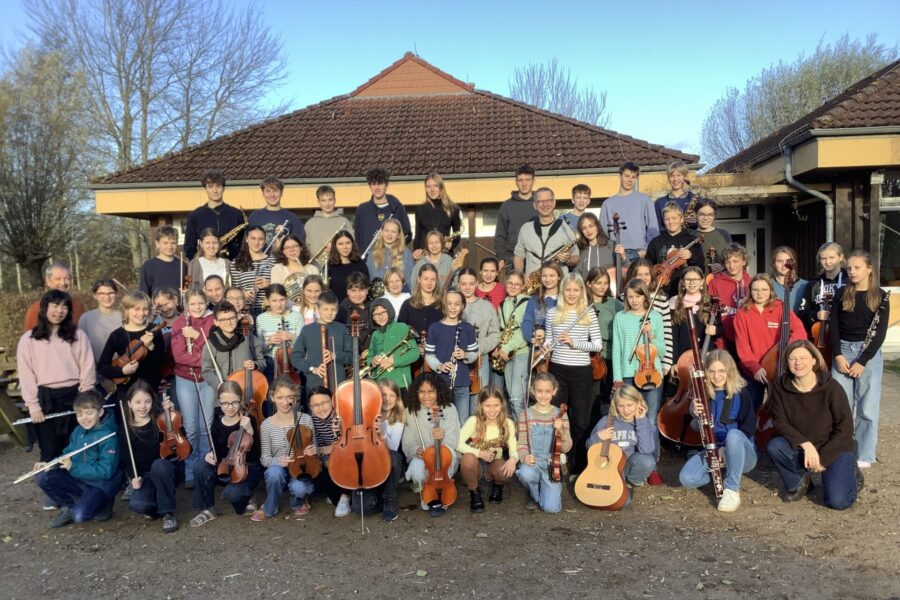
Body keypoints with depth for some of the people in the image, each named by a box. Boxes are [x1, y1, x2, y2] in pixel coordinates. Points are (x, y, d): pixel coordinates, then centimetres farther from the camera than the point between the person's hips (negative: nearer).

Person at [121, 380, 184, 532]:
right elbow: (126, 459, 5)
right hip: (144, 475, 1)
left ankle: (168, 512, -19)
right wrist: (133, 477, -14)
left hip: (169, 469, -1)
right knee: (137, 504, -29)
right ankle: (158, 504, 9)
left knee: (158, 464, -37)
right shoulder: (125, 430, 0)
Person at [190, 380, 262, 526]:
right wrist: (210, 456, -15)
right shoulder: (217, 424, -2)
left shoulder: (249, 420, -14)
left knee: (231, 493, -31)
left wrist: (250, 432, -32)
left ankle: (245, 499, 7)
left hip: (248, 469, -4)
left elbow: (256, 455, -18)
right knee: (200, 468, -22)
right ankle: (208, 509, -3)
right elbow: (216, 451, 9)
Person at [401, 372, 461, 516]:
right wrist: (416, 450, -26)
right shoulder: (412, 411, -5)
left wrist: (443, 437, -35)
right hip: (421, 456, 0)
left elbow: (454, 442, -12)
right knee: (417, 470, -34)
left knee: (448, 451, -35)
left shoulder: (449, 409, -9)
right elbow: (407, 443, -3)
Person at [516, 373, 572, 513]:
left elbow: (566, 448, -3)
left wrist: (562, 431, -23)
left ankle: (547, 489, 20)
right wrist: (524, 456, -20)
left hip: (552, 465, 0)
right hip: (532, 462, 0)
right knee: (526, 473, -37)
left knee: (551, 507, -18)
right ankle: (535, 494, 1)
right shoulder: (526, 414, -2)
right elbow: (521, 444, 2)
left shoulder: (560, 414, 0)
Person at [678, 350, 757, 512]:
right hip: (713, 451, 3)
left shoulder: (740, 395, -10)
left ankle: (732, 490, -22)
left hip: (742, 454, -3)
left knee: (733, 434, -38)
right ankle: (723, 471, 6)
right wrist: (697, 416, -20)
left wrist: (725, 449, -22)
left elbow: (749, 429, -11)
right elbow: (696, 428, 4)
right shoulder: (704, 394, 0)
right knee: (686, 478, -23)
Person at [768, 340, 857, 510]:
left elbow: (845, 429, -13)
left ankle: (849, 472, 15)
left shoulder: (832, 388, -18)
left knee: (838, 501, -21)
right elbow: (781, 423, -11)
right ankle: (798, 482, 1)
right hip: (800, 448, 3)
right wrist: (805, 444, -26)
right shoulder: (780, 386, -11)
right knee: (774, 446, -29)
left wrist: (822, 458, -17)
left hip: (834, 449, -2)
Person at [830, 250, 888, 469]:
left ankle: (864, 455, 12)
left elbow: (880, 333, -5)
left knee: (867, 407, 2)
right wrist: (838, 355, -9)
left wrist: (862, 361, -11)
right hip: (843, 350, 2)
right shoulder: (842, 294, 5)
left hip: (870, 354, -2)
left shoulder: (880, 296, -1)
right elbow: (834, 326, 3)